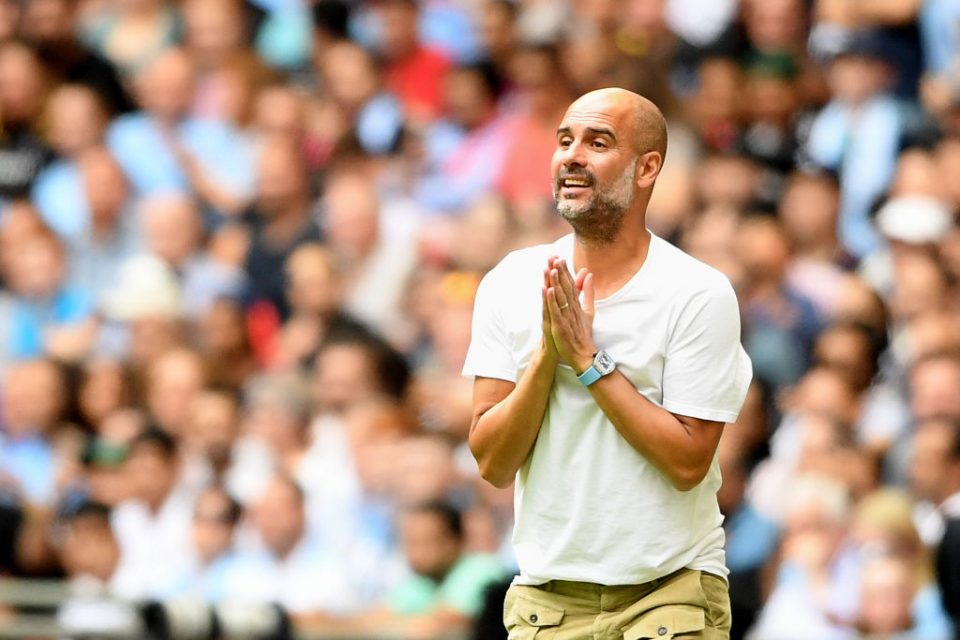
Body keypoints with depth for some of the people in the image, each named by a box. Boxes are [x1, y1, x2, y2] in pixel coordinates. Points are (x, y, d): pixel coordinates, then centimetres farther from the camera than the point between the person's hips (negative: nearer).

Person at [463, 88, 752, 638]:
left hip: (668, 593, -3)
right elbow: (493, 464, -3)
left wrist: (587, 360, -17)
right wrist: (547, 353, -17)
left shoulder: (700, 296, -10)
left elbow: (688, 462, -15)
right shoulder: (509, 284, 0)